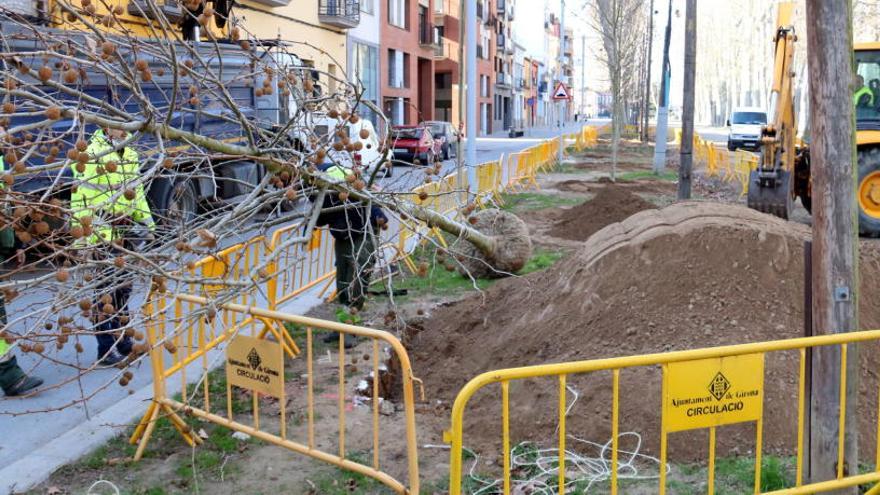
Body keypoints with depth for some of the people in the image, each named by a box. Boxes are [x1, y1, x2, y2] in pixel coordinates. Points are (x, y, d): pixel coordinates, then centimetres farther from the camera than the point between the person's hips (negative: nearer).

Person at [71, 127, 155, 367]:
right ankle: (106, 350, 3)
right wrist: (81, 235, -21)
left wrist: (148, 222, 20)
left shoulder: (131, 155, 14)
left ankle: (122, 342, 27)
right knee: (105, 291, -4)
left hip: (126, 228, 8)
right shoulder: (93, 154, -12)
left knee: (123, 288, 15)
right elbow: (80, 197, -17)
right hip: (102, 231, -8)